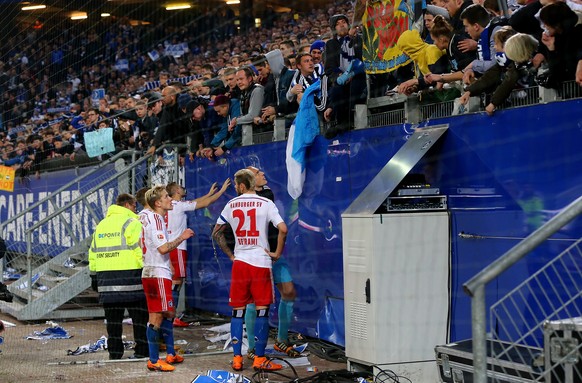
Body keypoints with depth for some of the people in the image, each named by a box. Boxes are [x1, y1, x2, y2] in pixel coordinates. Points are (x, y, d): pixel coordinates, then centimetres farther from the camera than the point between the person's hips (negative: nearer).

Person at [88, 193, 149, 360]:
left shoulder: (101, 225, 19)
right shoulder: (131, 223, -5)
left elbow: (93, 253, 21)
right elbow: (141, 250, -14)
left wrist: (94, 277, 24)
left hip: (106, 281, 7)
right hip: (130, 279, -7)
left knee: (113, 320, 11)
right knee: (139, 318, 1)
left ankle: (114, 354, 13)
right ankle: (142, 352, 2)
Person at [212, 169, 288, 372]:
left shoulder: (231, 205, 6)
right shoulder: (266, 203, -4)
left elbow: (216, 233, 15)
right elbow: (283, 229, -15)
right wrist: (277, 253, -4)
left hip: (239, 262, 3)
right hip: (261, 263, -3)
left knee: (237, 311, 9)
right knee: (262, 311, 2)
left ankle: (237, 358, 10)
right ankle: (259, 359, 2)